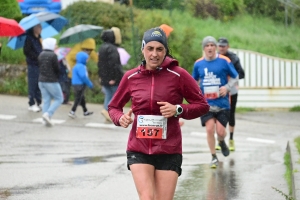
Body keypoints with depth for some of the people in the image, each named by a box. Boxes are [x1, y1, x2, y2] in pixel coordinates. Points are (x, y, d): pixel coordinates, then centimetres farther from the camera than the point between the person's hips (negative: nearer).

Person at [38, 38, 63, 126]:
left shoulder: (41, 55, 7)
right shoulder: (53, 55, -14)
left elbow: (40, 66, 11)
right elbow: (57, 69, -12)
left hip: (41, 80, 7)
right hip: (51, 81, -7)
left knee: (46, 100, 10)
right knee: (59, 99, 5)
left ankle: (47, 120, 4)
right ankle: (48, 114, -12)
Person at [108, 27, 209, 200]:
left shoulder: (178, 75, -5)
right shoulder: (131, 77, 1)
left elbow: (202, 105, 0)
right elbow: (113, 107, 14)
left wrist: (178, 110, -17)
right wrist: (120, 118, -8)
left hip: (169, 151, -1)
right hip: (139, 150, 1)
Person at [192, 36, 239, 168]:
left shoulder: (224, 61, -3)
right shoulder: (198, 64, 4)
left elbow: (235, 77, 5)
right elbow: (194, 81, 19)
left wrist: (227, 87, -11)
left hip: (222, 102, -1)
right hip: (206, 103, 1)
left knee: (220, 131, -4)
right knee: (209, 129, -11)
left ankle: (222, 142, 35)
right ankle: (214, 157, 7)